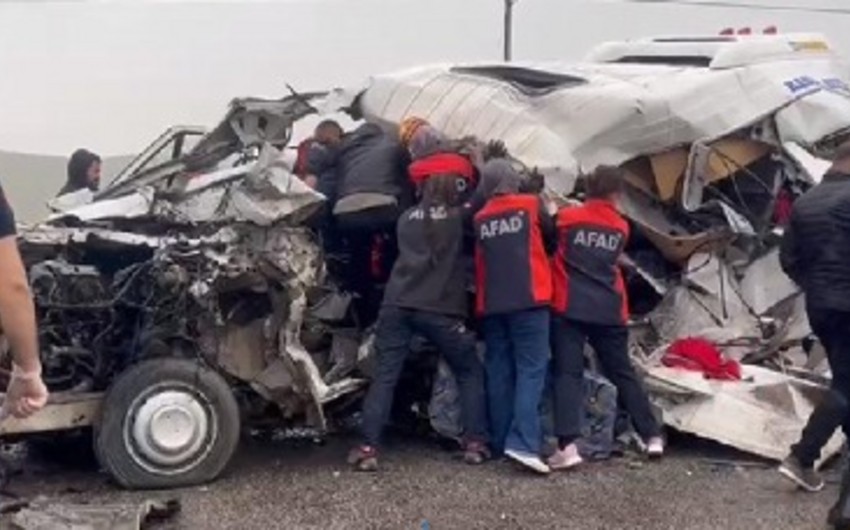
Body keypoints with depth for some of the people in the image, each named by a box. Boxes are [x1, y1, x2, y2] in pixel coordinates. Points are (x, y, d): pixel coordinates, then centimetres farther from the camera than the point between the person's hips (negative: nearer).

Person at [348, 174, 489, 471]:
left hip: (397, 304, 3)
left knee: (384, 376, 2)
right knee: (470, 372, 13)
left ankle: (368, 448, -9)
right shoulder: (459, 218, 8)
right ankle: (475, 443, 5)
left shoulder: (407, 218, 20)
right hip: (439, 309, -3)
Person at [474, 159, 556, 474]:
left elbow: (477, 260, 15)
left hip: (491, 304, 4)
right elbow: (551, 241, 16)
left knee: (499, 371, 10)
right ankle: (523, 443, -19)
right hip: (528, 299, -4)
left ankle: (500, 442, 12)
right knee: (531, 368, -7)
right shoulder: (531, 205, 4)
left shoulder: (479, 219, 11)